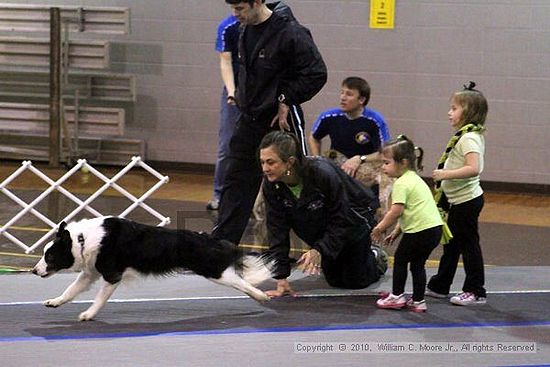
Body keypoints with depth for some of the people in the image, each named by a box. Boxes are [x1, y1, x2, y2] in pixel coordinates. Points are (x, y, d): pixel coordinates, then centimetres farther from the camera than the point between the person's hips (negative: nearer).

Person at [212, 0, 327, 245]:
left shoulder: (290, 32, -19)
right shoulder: (246, 32, 5)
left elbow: (317, 73, -18)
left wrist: (287, 101, -15)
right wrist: (243, 99, 9)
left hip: (282, 121, -7)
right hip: (250, 119, 7)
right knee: (236, 181, 7)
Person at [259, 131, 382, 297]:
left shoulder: (323, 173, -39)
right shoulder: (271, 185, -24)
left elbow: (341, 220, -31)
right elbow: (277, 230, -20)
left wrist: (319, 250, -41)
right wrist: (281, 278, -25)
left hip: (355, 214, -5)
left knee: (355, 281, -3)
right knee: (335, 280, 8)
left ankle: (377, 257, 29)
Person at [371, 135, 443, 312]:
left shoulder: (402, 183, -12)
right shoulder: (414, 178, 19)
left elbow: (396, 212, -18)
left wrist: (380, 228, -5)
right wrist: (396, 231, 21)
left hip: (421, 230, -9)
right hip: (434, 227, 9)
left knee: (400, 259, 8)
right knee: (418, 263, 16)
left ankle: (397, 296, 15)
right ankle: (418, 301, 18)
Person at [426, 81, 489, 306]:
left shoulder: (469, 138, -21)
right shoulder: (469, 135, 11)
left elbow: (473, 168, -34)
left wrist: (446, 174, -30)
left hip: (466, 200, -11)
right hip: (459, 199, 11)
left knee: (468, 245, -2)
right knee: (451, 244, 18)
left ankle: (476, 292, 5)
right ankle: (440, 286, 28)